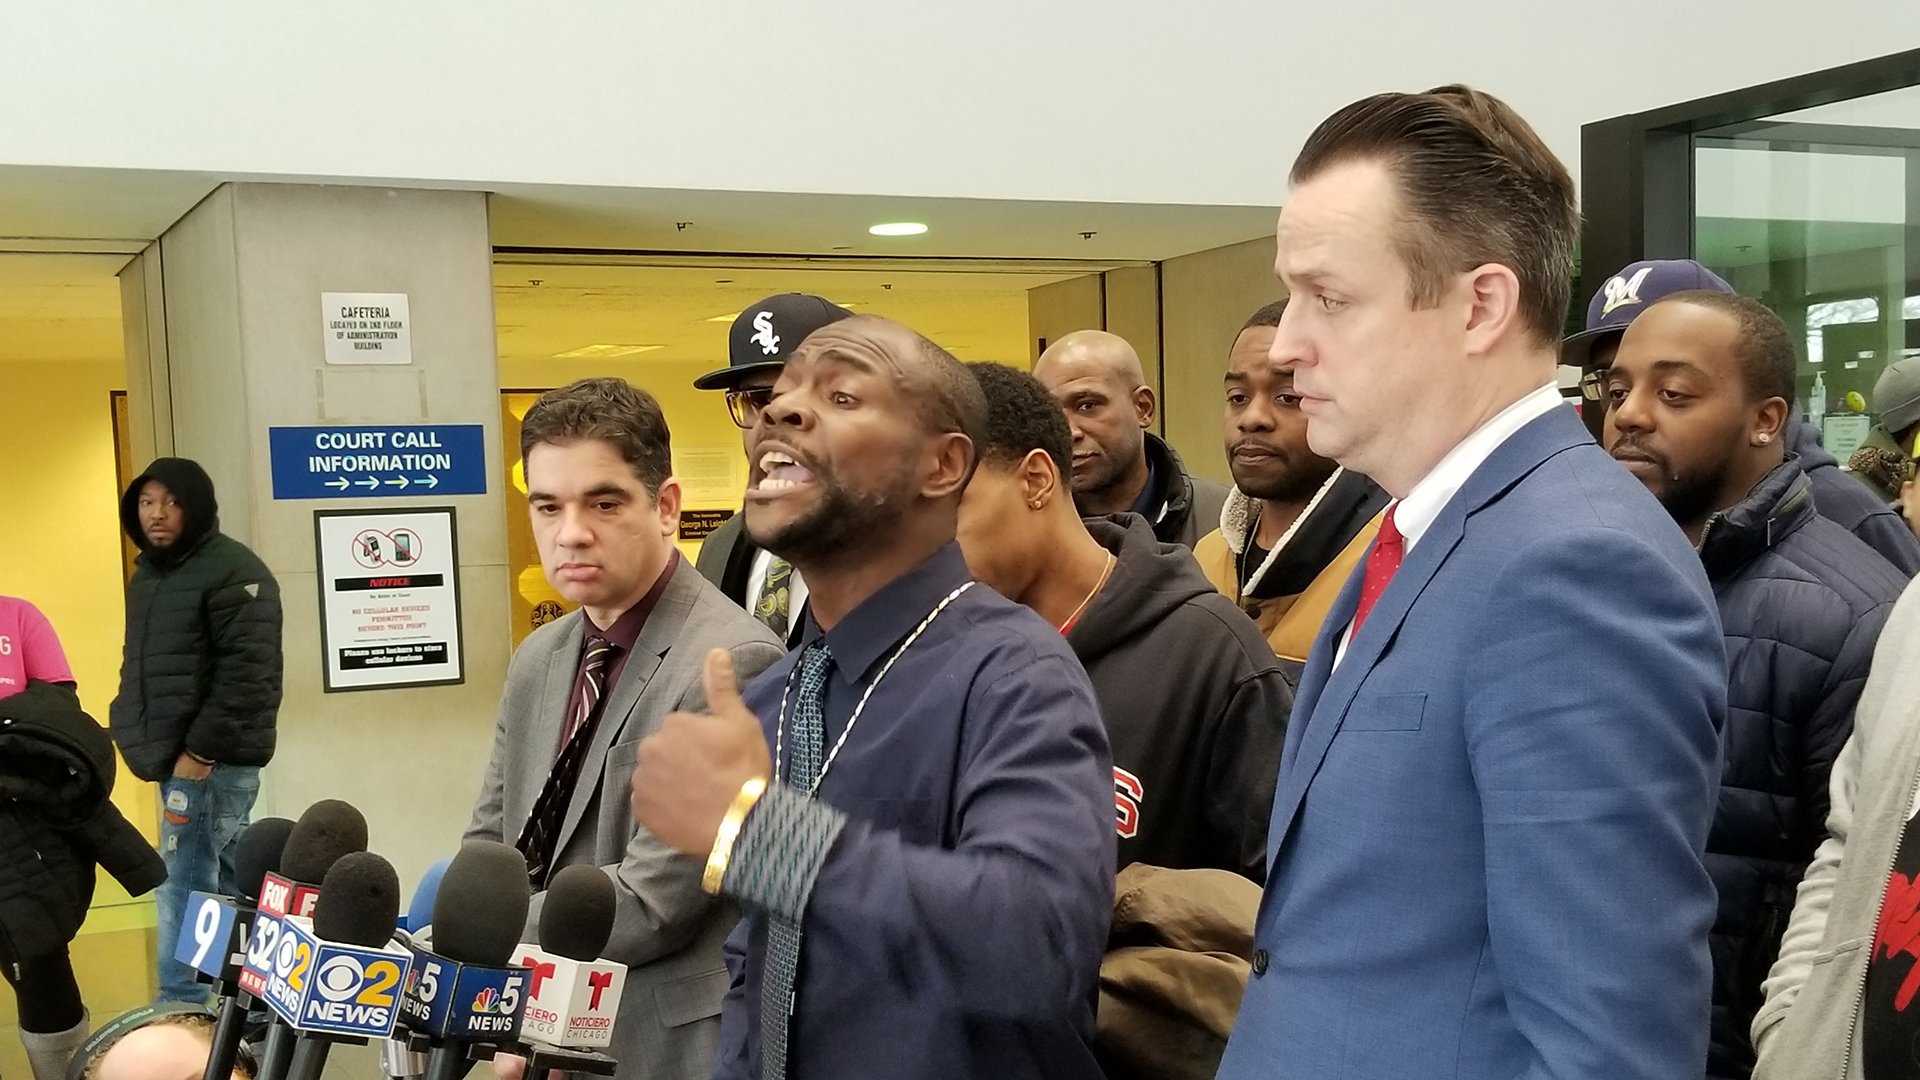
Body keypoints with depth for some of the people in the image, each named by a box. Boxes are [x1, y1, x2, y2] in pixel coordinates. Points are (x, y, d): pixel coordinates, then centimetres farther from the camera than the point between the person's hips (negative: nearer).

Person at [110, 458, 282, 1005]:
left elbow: (246, 674, -19)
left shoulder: (233, 572, -12)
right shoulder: (148, 572, 17)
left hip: (212, 761, -9)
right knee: (229, 887, 14)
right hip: (178, 759, 9)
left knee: (184, 894, -8)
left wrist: (201, 750, -19)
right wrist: (140, 740, 14)